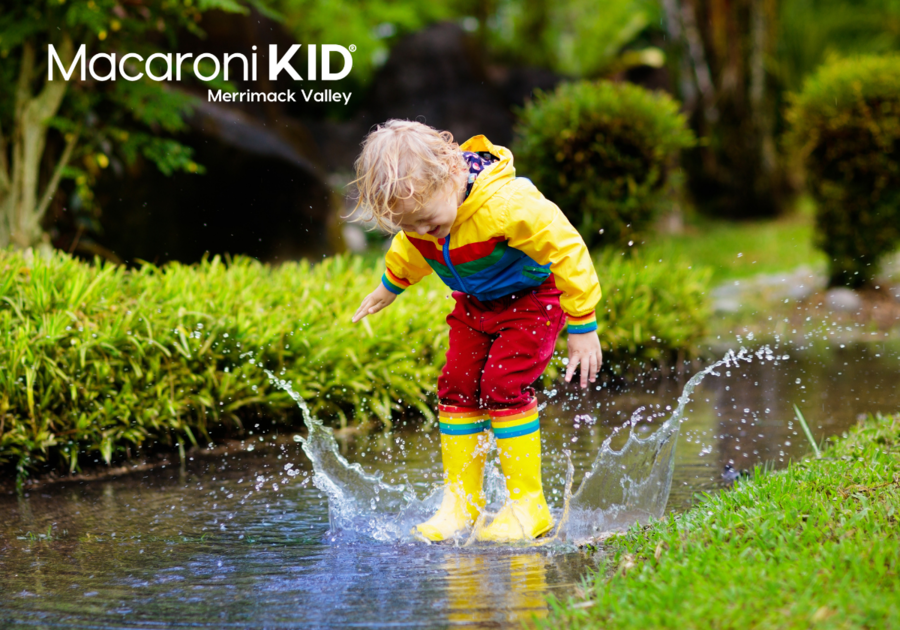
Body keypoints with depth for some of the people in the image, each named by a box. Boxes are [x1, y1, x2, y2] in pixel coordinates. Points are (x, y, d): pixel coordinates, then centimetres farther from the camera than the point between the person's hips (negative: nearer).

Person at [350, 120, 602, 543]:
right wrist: (390, 287, 28)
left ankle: (528, 505, -11)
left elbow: (568, 251, -29)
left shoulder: (508, 205, -39)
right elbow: (409, 250, 11)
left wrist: (583, 328, -24)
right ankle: (461, 502, 7)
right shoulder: (419, 207, -16)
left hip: (534, 296, -7)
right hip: (476, 303, 7)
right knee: (457, 386, -2)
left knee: (503, 384, -18)